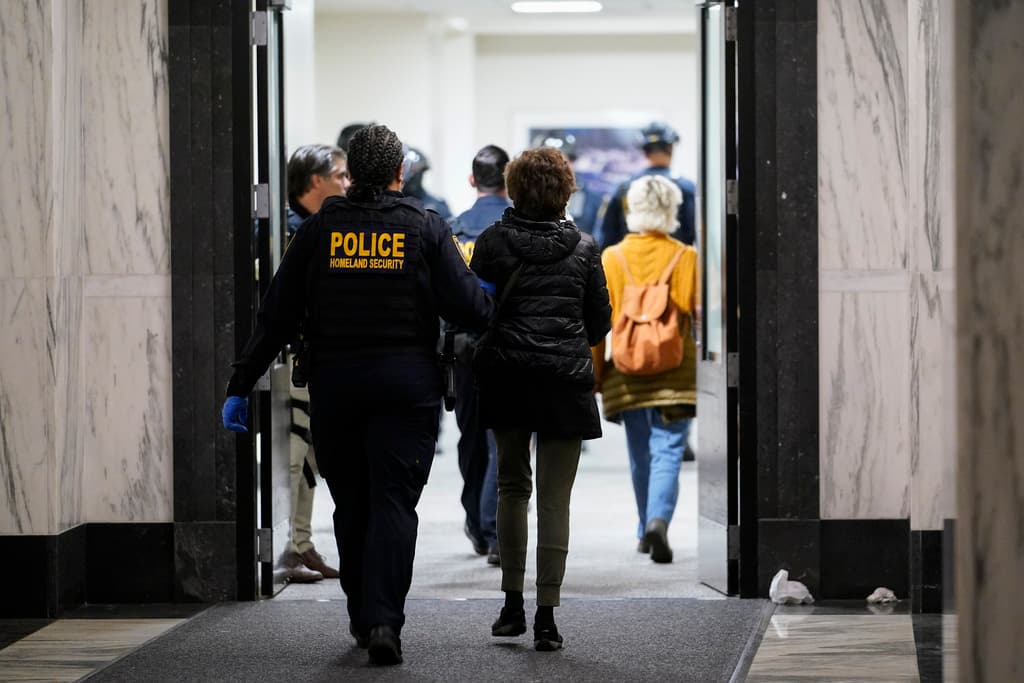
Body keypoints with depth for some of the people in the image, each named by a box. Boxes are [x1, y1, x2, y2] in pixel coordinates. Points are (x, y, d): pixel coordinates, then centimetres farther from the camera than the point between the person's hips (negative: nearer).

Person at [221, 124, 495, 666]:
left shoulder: (319, 230, 3)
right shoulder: (425, 229, -1)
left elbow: (276, 317, 2)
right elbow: (468, 308, -6)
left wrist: (240, 386, 7)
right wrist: (490, 303, 18)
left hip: (334, 383, 2)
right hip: (407, 385, -1)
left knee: (351, 504, 13)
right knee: (393, 503, -2)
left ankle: (362, 618, 21)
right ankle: (383, 620, -16)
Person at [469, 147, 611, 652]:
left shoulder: (492, 242, -3)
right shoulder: (583, 248, -1)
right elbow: (601, 321, 5)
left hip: (506, 376, 1)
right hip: (565, 379, -1)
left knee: (512, 486, 17)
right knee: (555, 498, 0)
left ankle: (512, 605, 17)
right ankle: (546, 616, -5)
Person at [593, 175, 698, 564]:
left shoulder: (611, 259, 0)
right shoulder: (685, 258, -4)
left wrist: (593, 376, 8)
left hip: (627, 374, 2)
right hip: (676, 377, -2)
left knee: (640, 456, 16)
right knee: (667, 452, -4)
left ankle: (646, 532, 26)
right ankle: (658, 520, -26)